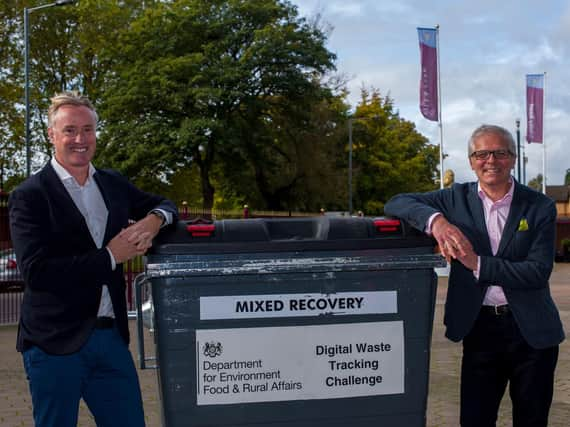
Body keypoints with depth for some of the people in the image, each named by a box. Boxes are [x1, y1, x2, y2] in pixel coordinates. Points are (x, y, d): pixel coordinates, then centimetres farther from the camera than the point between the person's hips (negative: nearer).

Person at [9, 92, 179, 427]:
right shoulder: (30, 195, -6)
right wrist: (110, 256, -14)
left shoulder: (114, 184, 10)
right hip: (56, 342, -5)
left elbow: (165, 205, 22)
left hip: (112, 336, 5)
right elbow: (36, 271, -16)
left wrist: (153, 220, -3)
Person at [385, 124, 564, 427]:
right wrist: (434, 219, -23)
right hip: (480, 327, 1)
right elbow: (396, 203, -4)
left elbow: (539, 271, -12)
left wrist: (478, 264, -20)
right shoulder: (457, 199, 2)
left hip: (531, 330, 0)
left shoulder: (540, 207, -3)